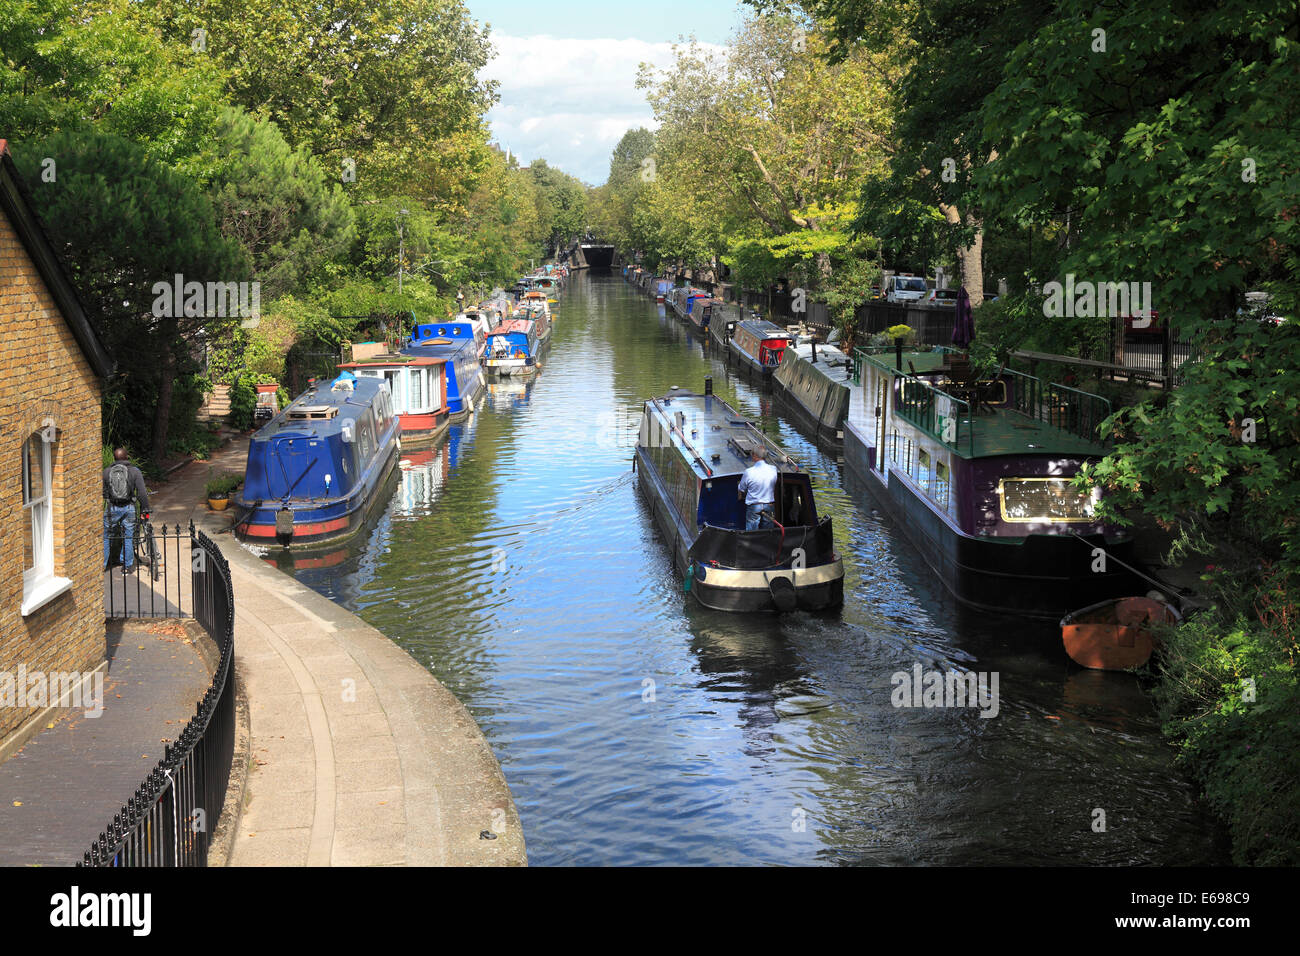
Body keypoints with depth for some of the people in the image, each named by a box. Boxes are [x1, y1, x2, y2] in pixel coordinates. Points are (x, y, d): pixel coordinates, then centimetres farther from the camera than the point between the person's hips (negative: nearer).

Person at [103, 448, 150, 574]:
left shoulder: (106, 472, 3)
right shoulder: (135, 471, 0)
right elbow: (142, 493, -5)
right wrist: (145, 510, 0)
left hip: (112, 508, 0)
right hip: (129, 508, 0)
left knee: (106, 537, 11)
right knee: (128, 537, 9)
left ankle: (101, 565, 12)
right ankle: (127, 566, 13)